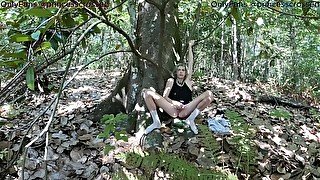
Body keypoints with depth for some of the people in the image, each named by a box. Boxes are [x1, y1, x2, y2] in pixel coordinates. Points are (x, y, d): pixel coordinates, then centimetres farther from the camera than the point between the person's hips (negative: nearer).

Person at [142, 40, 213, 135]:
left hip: (186, 110, 1)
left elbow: (190, 62, 20)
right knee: (146, 92, -15)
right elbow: (165, 96, 7)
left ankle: (191, 119, -12)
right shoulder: (171, 81, 17)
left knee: (209, 94, -17)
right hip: (172, 109, -1)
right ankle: (156, 121, -12)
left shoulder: (188, 81, 20)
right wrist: (173, 102, -13)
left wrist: (190, 46, 25)